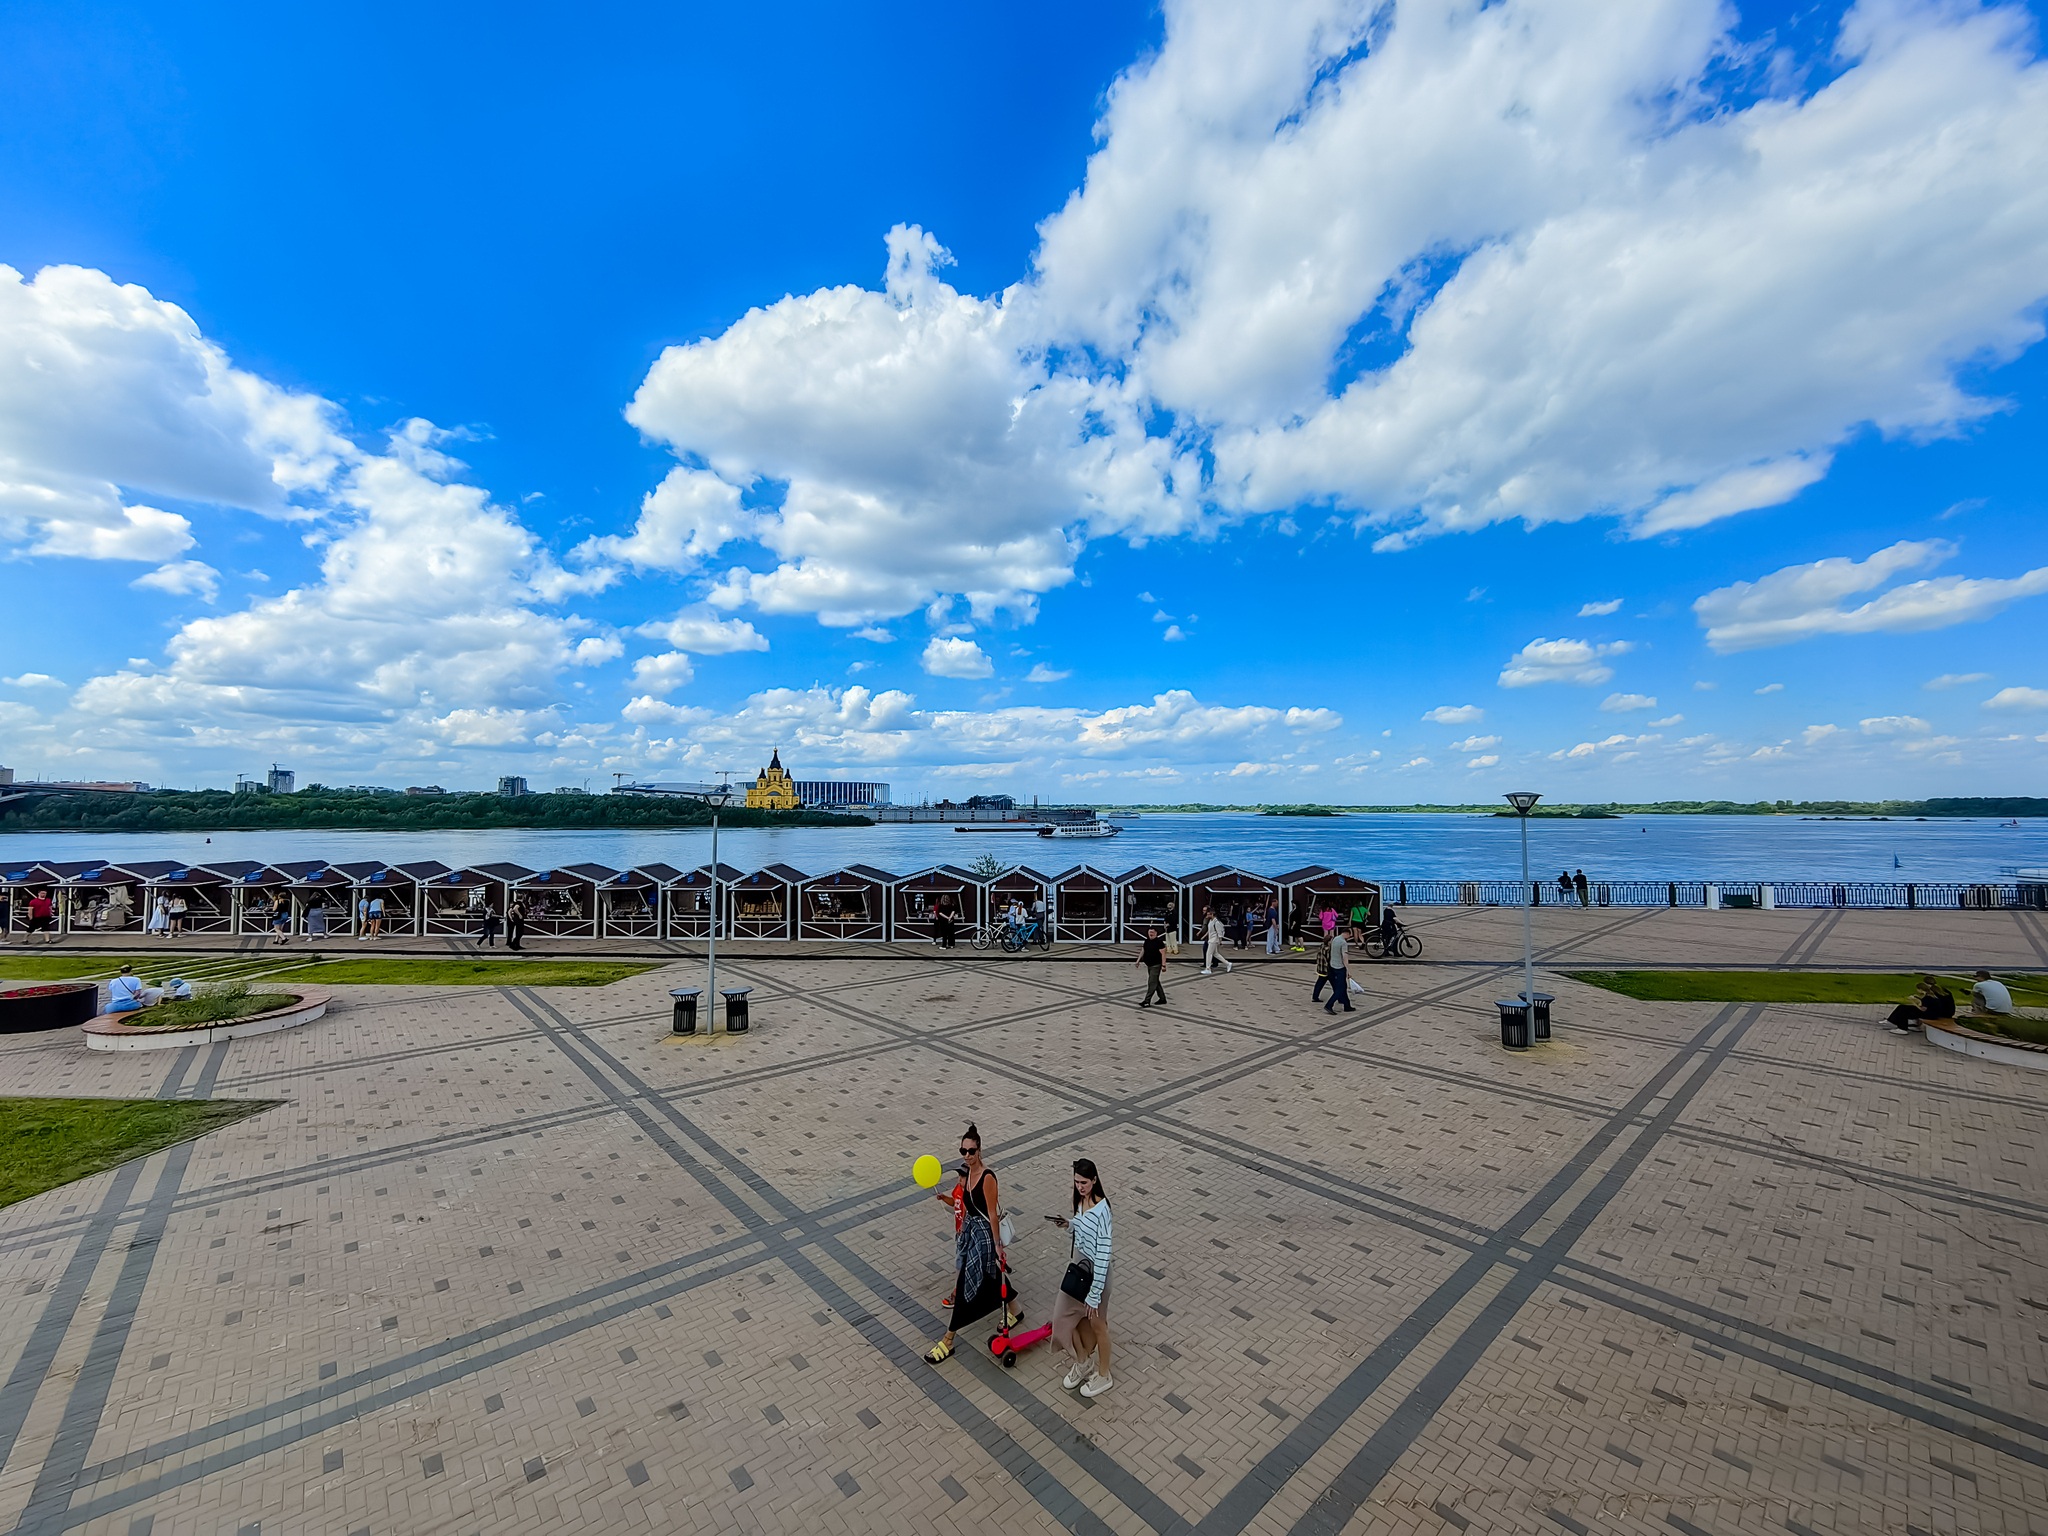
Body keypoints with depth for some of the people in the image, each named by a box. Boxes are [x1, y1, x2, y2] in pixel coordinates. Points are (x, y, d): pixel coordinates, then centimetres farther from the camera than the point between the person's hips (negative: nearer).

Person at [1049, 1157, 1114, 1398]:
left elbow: (1103, 1254, -27)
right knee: (1072, 1315, 20)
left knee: (1096, 1324, 15)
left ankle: (1103, 1376, 39)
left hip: (1094, 1270, -7)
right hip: (1078, 1263, 8)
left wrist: (1094, 1294, -23)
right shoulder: (1081, 1201, -4)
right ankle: (1082, 1365, 45)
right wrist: (1068, 1226, -10)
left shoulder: (1101, 1210, -29)